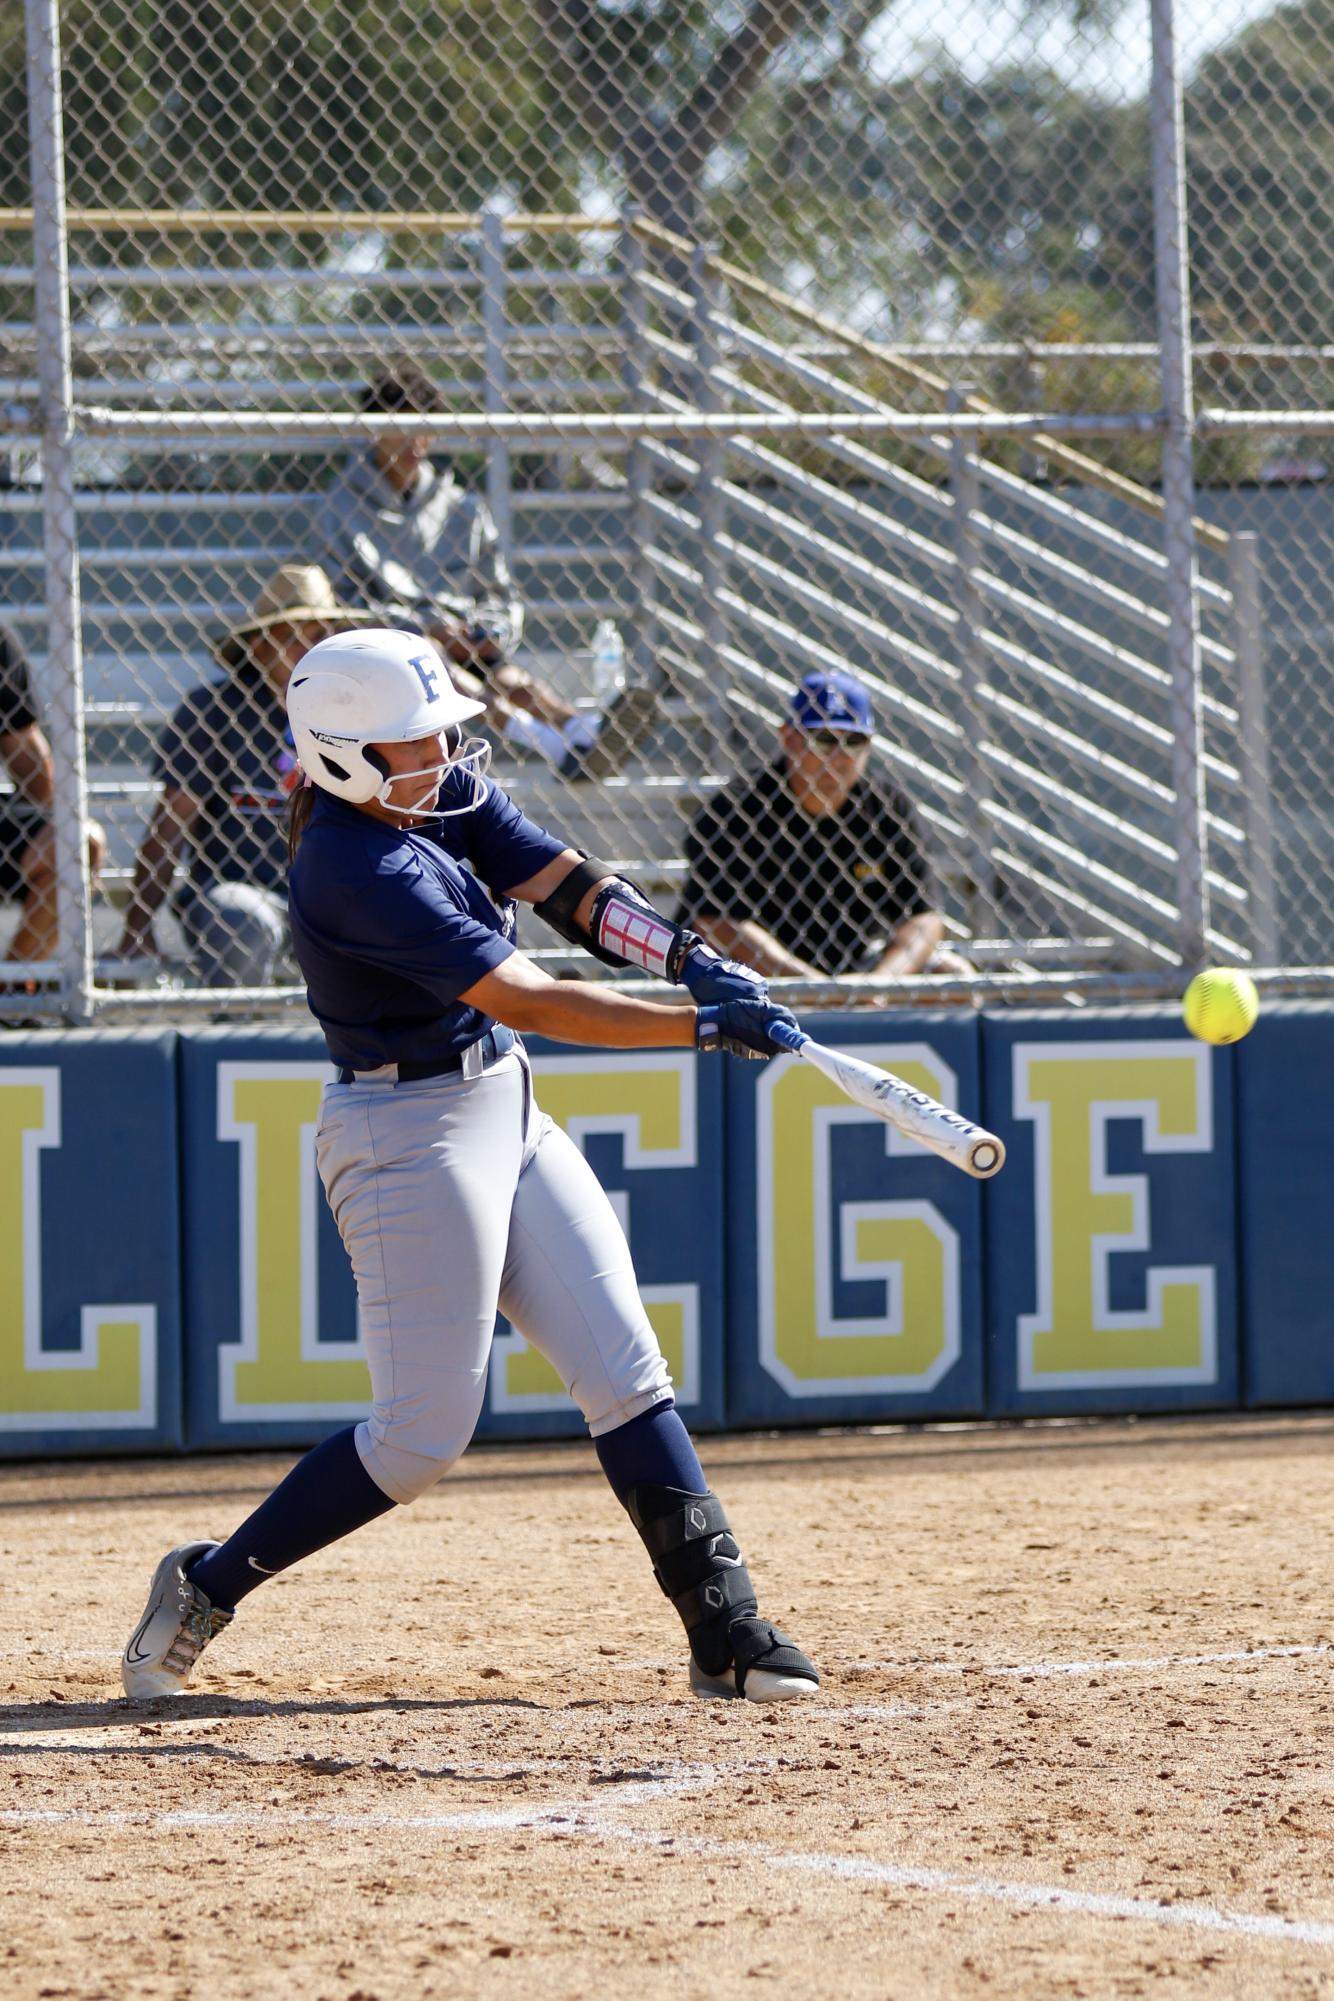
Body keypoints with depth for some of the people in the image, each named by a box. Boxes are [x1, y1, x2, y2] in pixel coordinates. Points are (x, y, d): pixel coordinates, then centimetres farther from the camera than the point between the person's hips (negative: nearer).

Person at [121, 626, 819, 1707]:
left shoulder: (452, 791, 3)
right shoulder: (357, 872, -24)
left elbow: (570, 886, 0)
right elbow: (526, 1000, -26)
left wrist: (691, 957, -18)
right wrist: (705, 1025, -26)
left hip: (505, 1110, 9)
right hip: (409, 1130, -9)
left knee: (626, 1373, 4)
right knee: (425, 1428, -7)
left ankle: (725, 1630, 5)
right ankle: (206, 1586, 8)